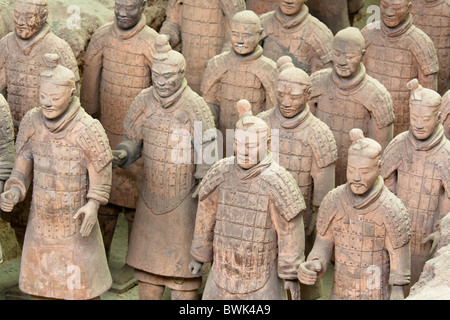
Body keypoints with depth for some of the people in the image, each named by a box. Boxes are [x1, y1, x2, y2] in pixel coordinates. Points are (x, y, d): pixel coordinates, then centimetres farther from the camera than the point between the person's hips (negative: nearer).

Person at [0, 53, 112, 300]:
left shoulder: (88, 129, -23)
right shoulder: (31, 122, -11)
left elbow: (101, 173, -11)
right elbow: (22, 168, -3)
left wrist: (92, 205, -25)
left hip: (76, 222, -4)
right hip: (41, 220, 4)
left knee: (82, 289, 10)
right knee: (41, 288, 18)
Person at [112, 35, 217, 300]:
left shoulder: (196, 108, -18)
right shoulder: (144, 102, -5)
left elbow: (208, 160, -15)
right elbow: (133, 139, 8)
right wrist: (124, 153, -16)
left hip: (183, 199, -5)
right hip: (150, 196, 5)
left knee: (182, 266, 5)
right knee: (147, 264, 16)